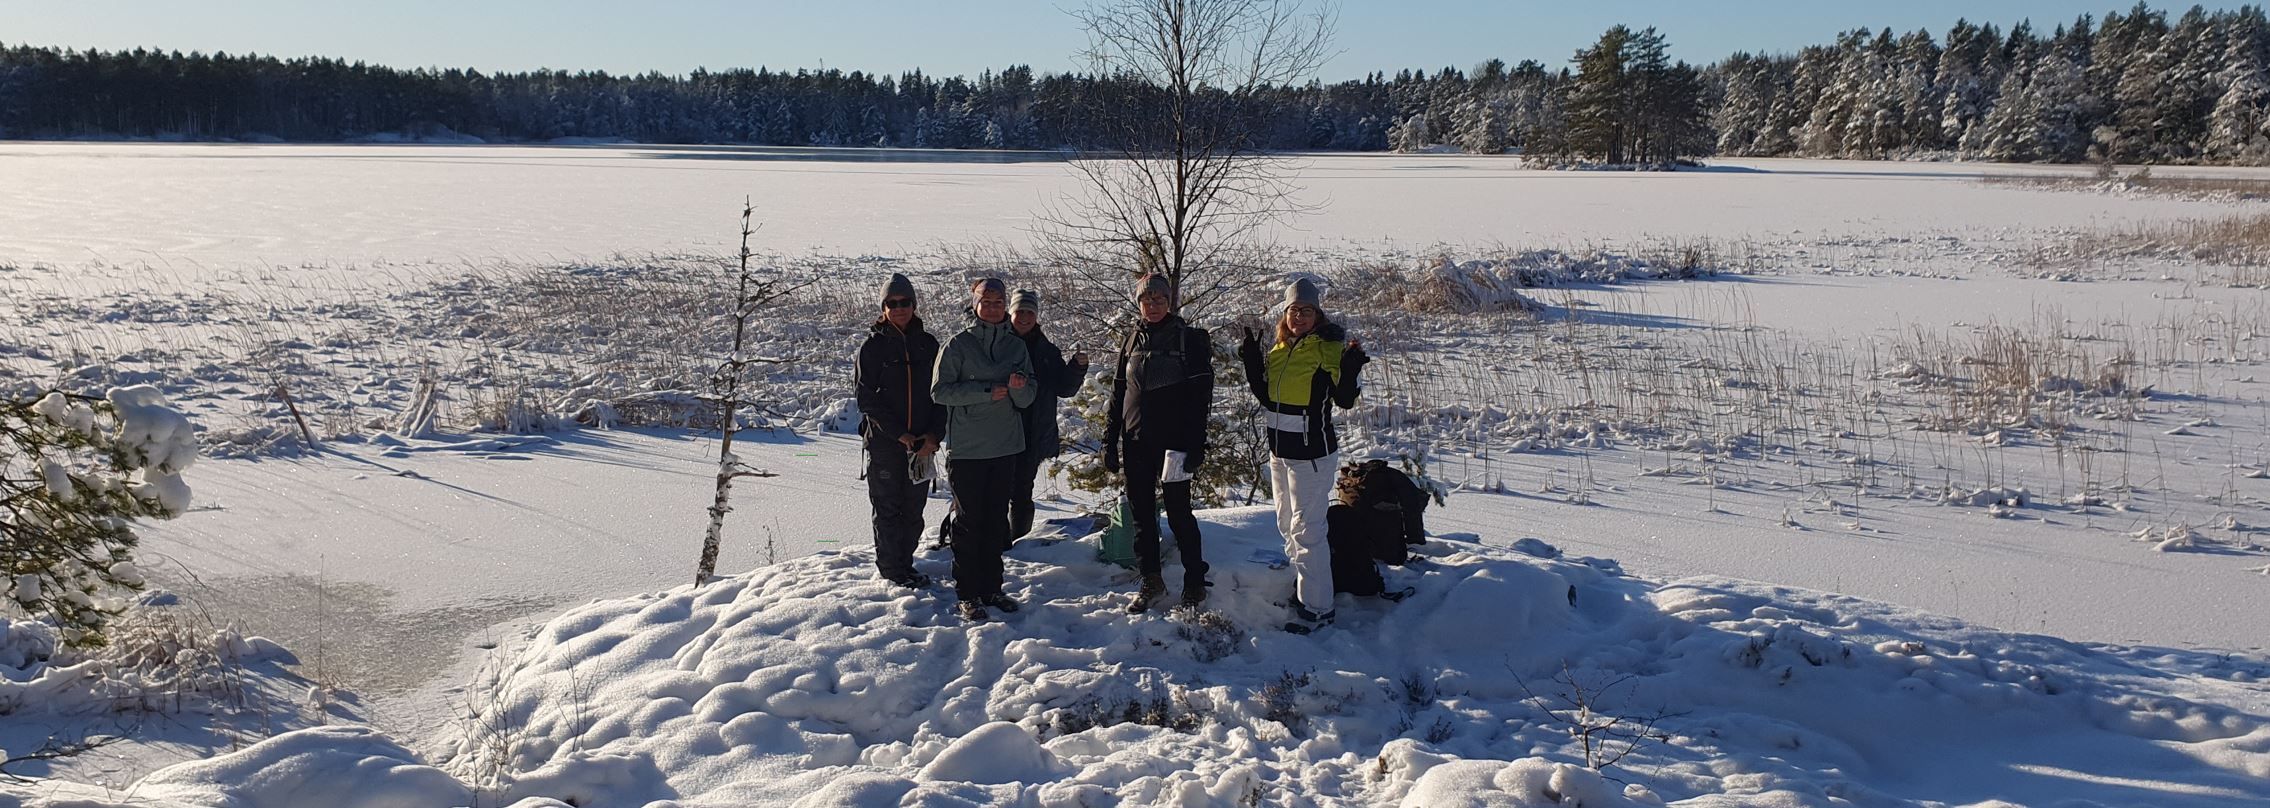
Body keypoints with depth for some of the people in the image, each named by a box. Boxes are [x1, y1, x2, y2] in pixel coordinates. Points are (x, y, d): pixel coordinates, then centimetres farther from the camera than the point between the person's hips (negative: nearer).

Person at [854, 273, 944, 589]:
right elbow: (868, 398, -7)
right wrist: (899, 433, -14)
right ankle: (892, 570, 12)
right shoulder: (873, 345, -2)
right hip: (884, 442, -3)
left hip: (922, 443, 4)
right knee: (888, 508, 3)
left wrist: (934, 433, -6)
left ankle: (905, 565, 22)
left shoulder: (927, 344, 8)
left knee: (914, 508, 9)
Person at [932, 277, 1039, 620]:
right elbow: (940, 390, -10)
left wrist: (1019, 388, -17)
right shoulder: (958, 344, -4)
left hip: (1006, 447, 4)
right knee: (969, 521, 0)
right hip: (966, 449, -4)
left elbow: (1028, 398, 7)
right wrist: (987, 391, -16)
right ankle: (967, 593, 8)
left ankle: (991, 587, 20)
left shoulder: (1016, 345, 8)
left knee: (997, 520, 10)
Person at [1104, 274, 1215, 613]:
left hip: (1172, 442, -5)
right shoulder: (1133, 340, 10)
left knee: (1179, 513, 0)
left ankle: (1195, 582, 11)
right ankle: (1151, 581, 20)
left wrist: (1195, 445, -16)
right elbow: (1118, 392, 14)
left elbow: (1200, 395, -9)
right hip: (1135, 443, 5)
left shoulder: (1189, 339, -5)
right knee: (1141, 513, 9)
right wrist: (1110, 441, 9)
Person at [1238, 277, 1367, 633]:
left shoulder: (1330, 350, -13)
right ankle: (1304, 585, 35)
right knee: (1288, 525, 19)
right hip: (1280, 452, 8)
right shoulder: (1278, 349, 7)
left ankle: (1317, 607, 0)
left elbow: (1345, 400, -12)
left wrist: (1350, 373, -29)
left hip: (1312, 454, -8)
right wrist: (1251, 362, 3)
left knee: (1306, 530, -7)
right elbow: (1267, 398, 13)